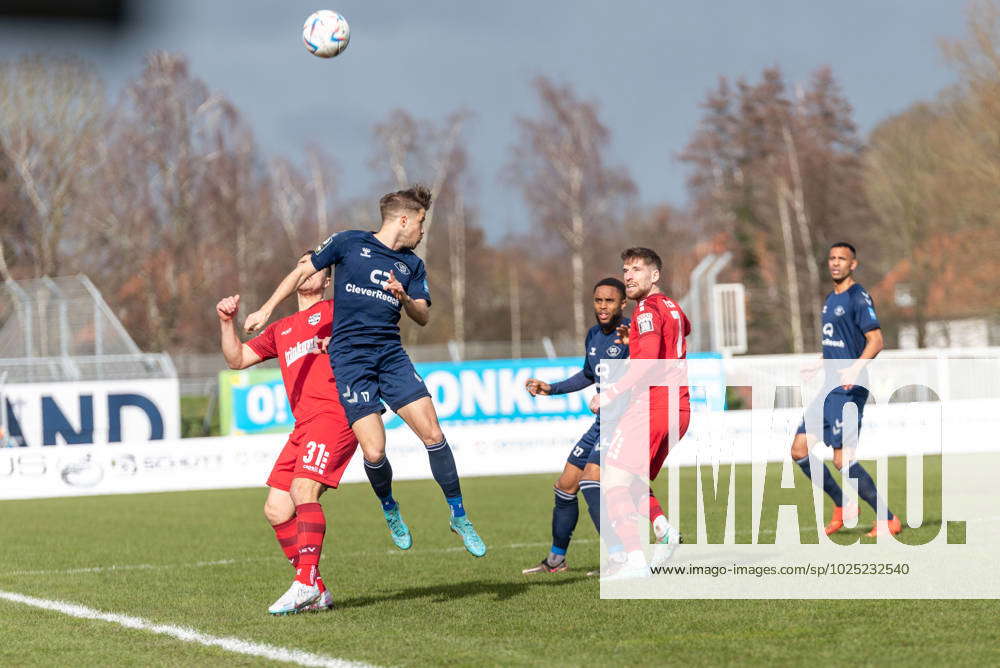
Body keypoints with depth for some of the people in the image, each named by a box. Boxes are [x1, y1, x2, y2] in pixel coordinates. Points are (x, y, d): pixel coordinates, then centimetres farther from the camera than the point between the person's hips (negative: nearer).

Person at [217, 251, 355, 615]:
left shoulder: (333, 312, 10)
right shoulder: (281, 330, 28)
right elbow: (237, 359, 25)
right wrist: (227, 323, 9)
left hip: (333, 415, -8)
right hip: (303, 427, 8)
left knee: (303, 491, -25)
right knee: (276, 510, 0)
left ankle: (305, 583, -30)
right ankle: (317, 591, 4)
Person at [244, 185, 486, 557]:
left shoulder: (412, 265, 15)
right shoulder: (349, 243, 4)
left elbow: (423, 317, 12)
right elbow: (304, 272, 10)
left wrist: (404, 297, -9)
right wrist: (266, 310, 5)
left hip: (391, 354, 4)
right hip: (349, 357, -4)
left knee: (433, 434, -10)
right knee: (374, 452, -14)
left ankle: (459, 516, 5)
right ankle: (389, 509, 17)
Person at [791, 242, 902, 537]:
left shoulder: (858, 298, -10)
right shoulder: (831, 299, 17)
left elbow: (875, 340, -18)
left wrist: (856, 369, -31)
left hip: (848, 390, -9)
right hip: (829, 389, 9)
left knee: (843, 459, -12)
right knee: (800, 451, 6)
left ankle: (888, 520, -4)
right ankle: (843, 507, 18)